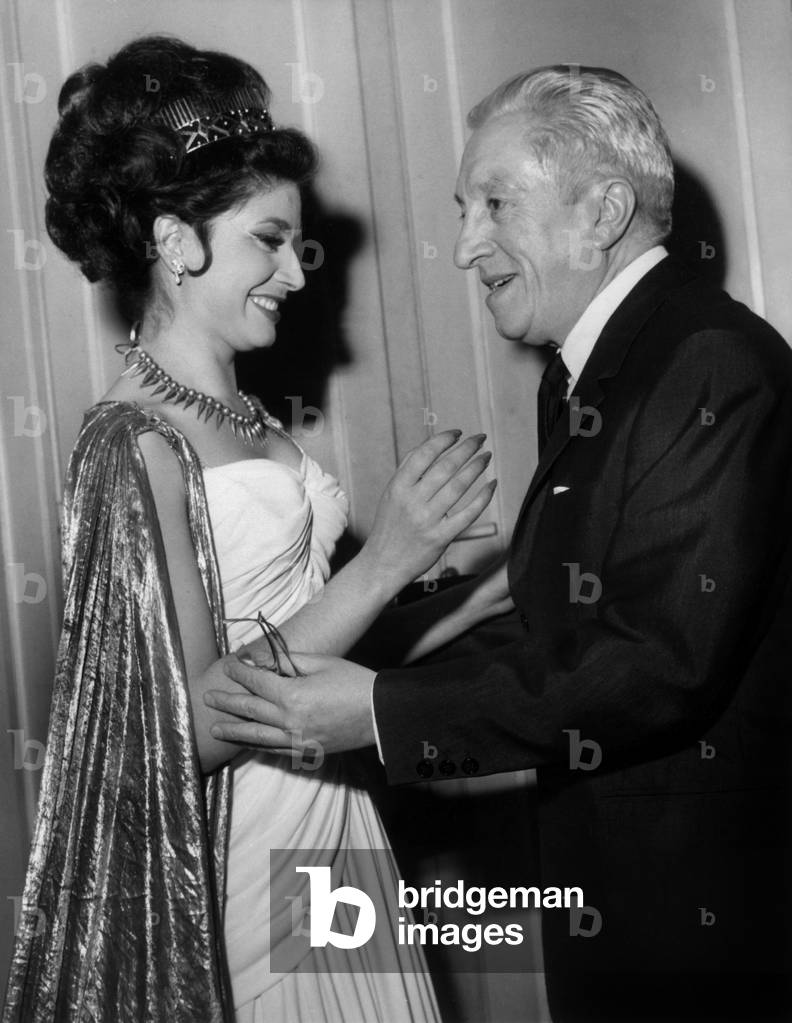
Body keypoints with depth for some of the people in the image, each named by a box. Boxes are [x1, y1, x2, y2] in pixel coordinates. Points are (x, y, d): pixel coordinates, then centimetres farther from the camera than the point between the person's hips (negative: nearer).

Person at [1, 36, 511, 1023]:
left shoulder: (247, 421, 7)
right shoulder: (132, 441, -17)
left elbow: (312, 647, 7)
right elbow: (193, 724, -21)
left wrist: (493, 589, 2)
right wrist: (383, 562, -22)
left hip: (332, 826, 8)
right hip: (234, 859, -7)